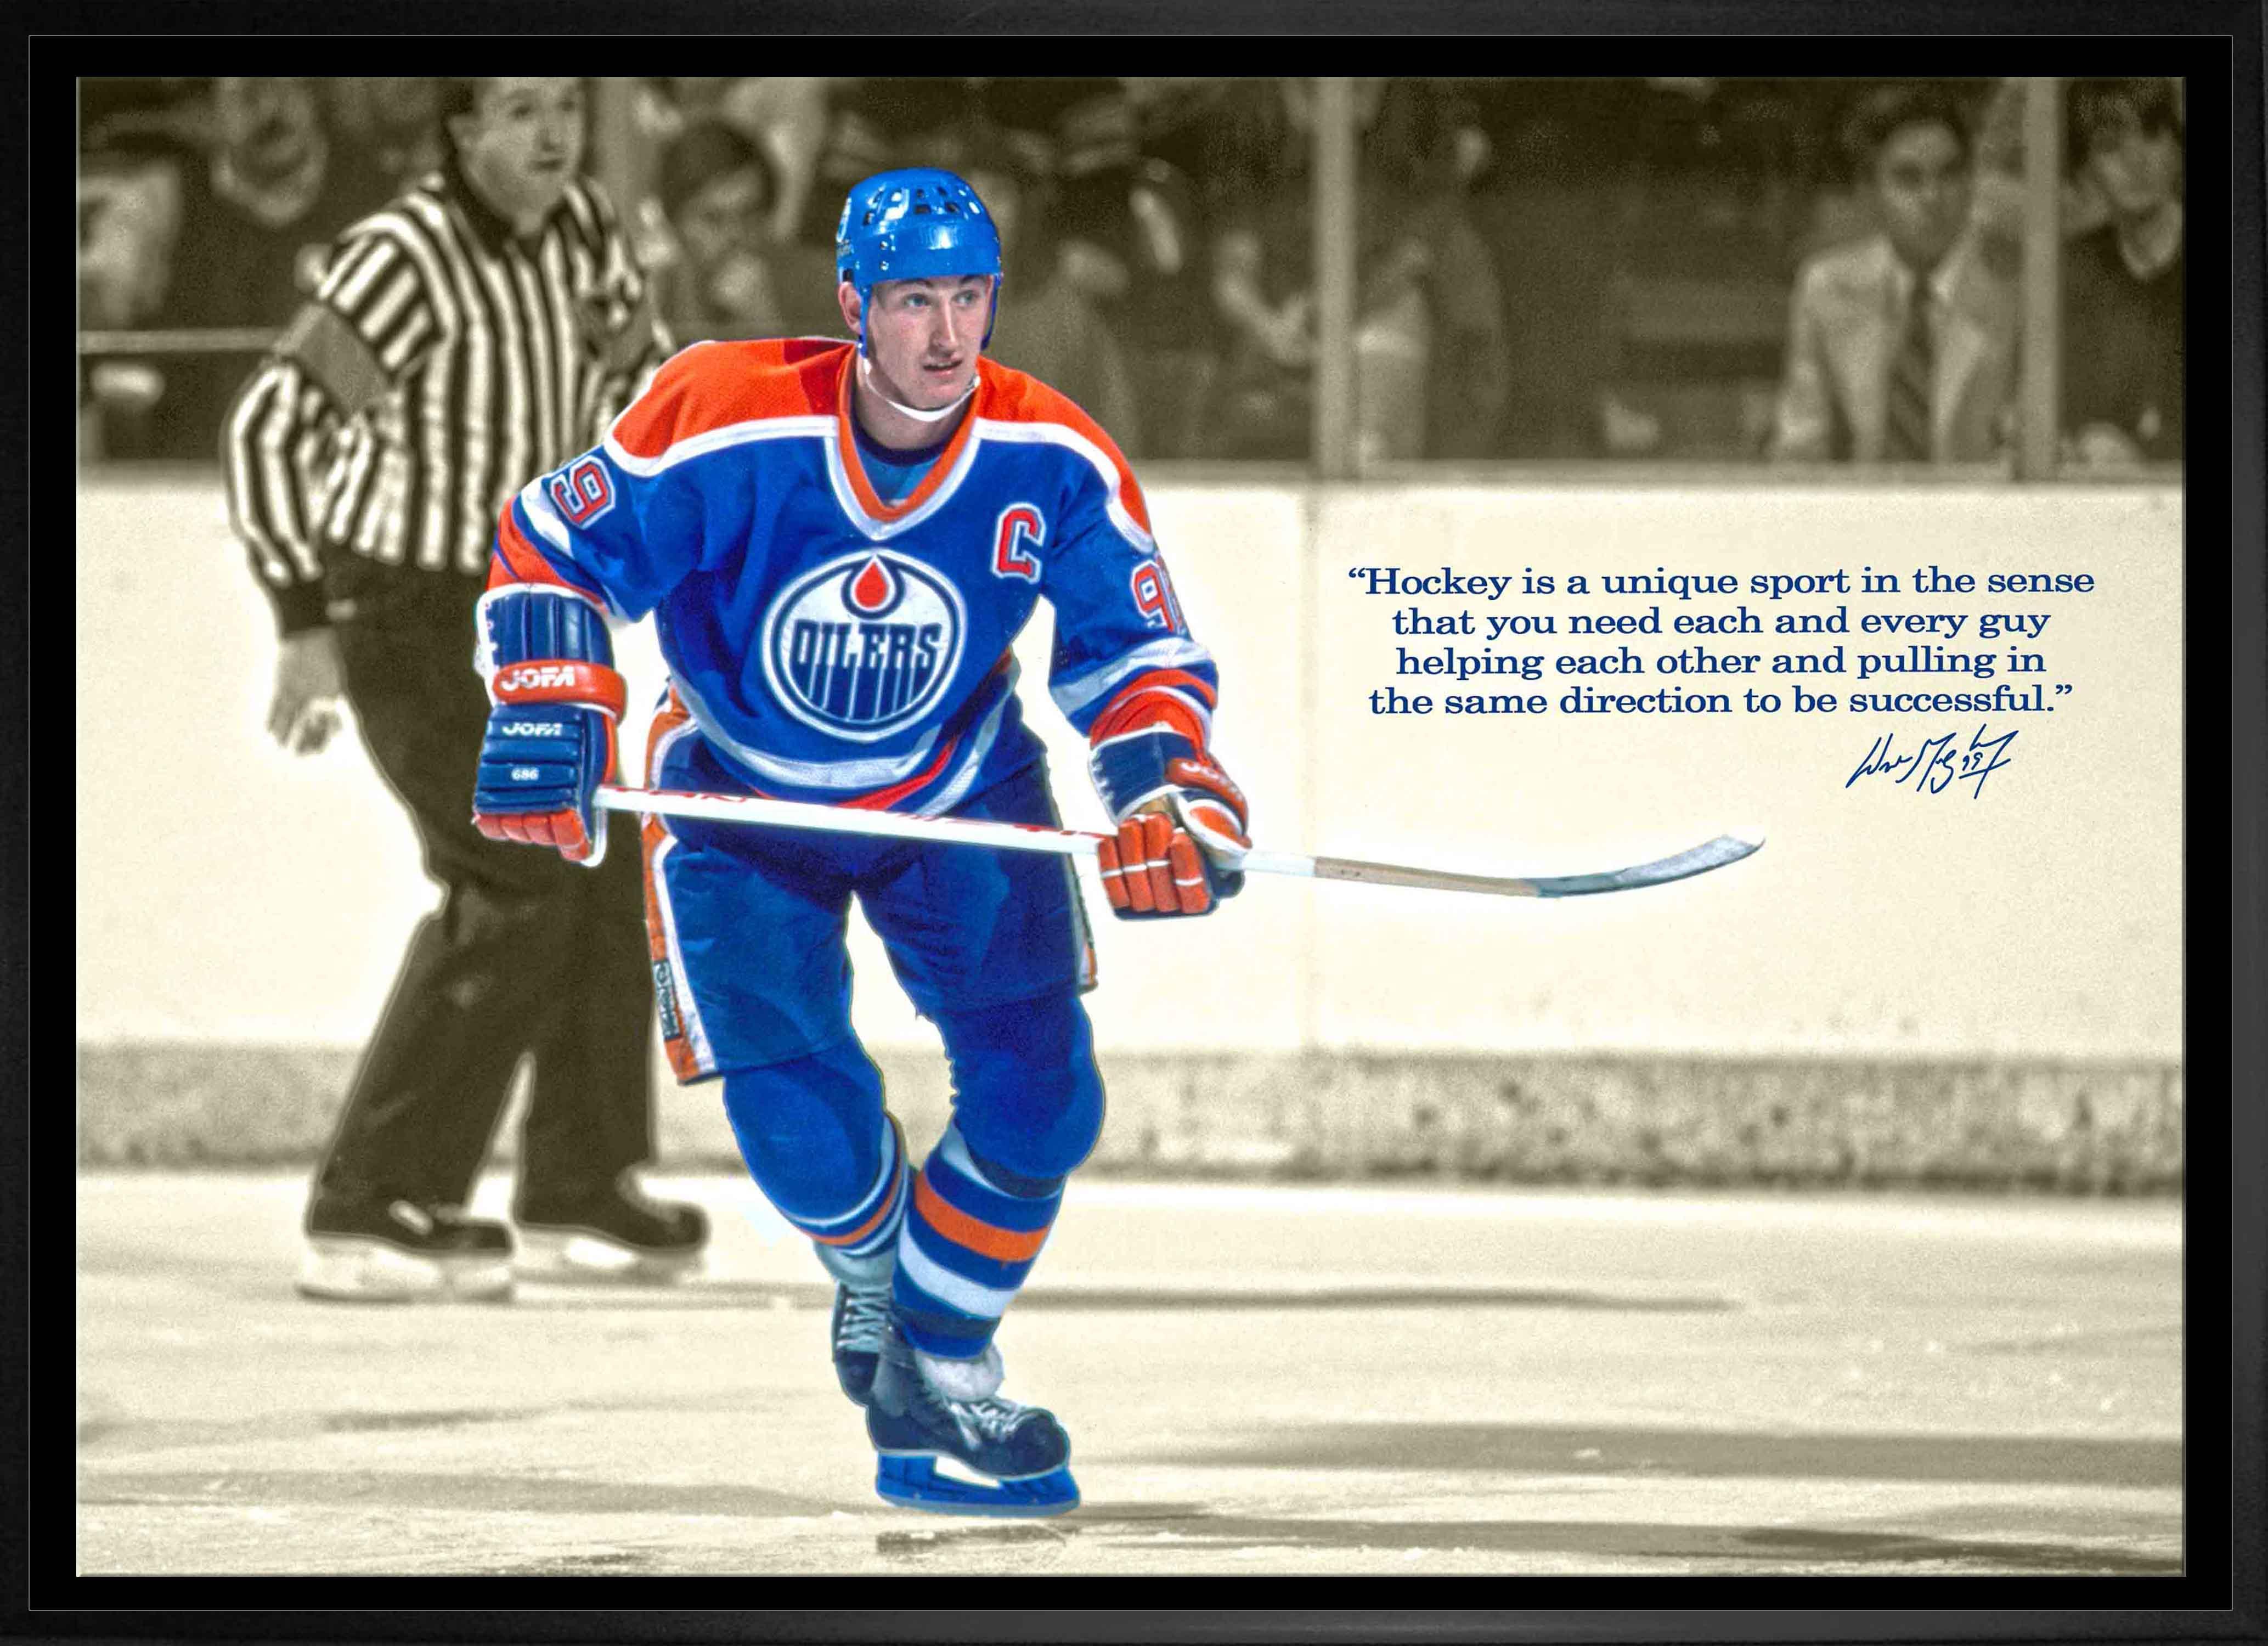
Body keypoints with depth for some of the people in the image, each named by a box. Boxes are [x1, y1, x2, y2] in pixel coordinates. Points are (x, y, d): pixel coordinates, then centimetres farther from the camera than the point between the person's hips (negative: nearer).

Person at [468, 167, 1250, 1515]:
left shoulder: (1055, 464, -20)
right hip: (742, 804, -2)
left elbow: (1140, 649, -8)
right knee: (810, 1136, -14)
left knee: (1041, 1098, -8)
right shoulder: (723, 423, -27)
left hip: (958, 797, 2)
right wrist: (548, 715, -24)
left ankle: (938, 1371, 15)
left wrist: (1165, 790, -26)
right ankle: (872, 1264, 24)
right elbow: (553, 548, -13)